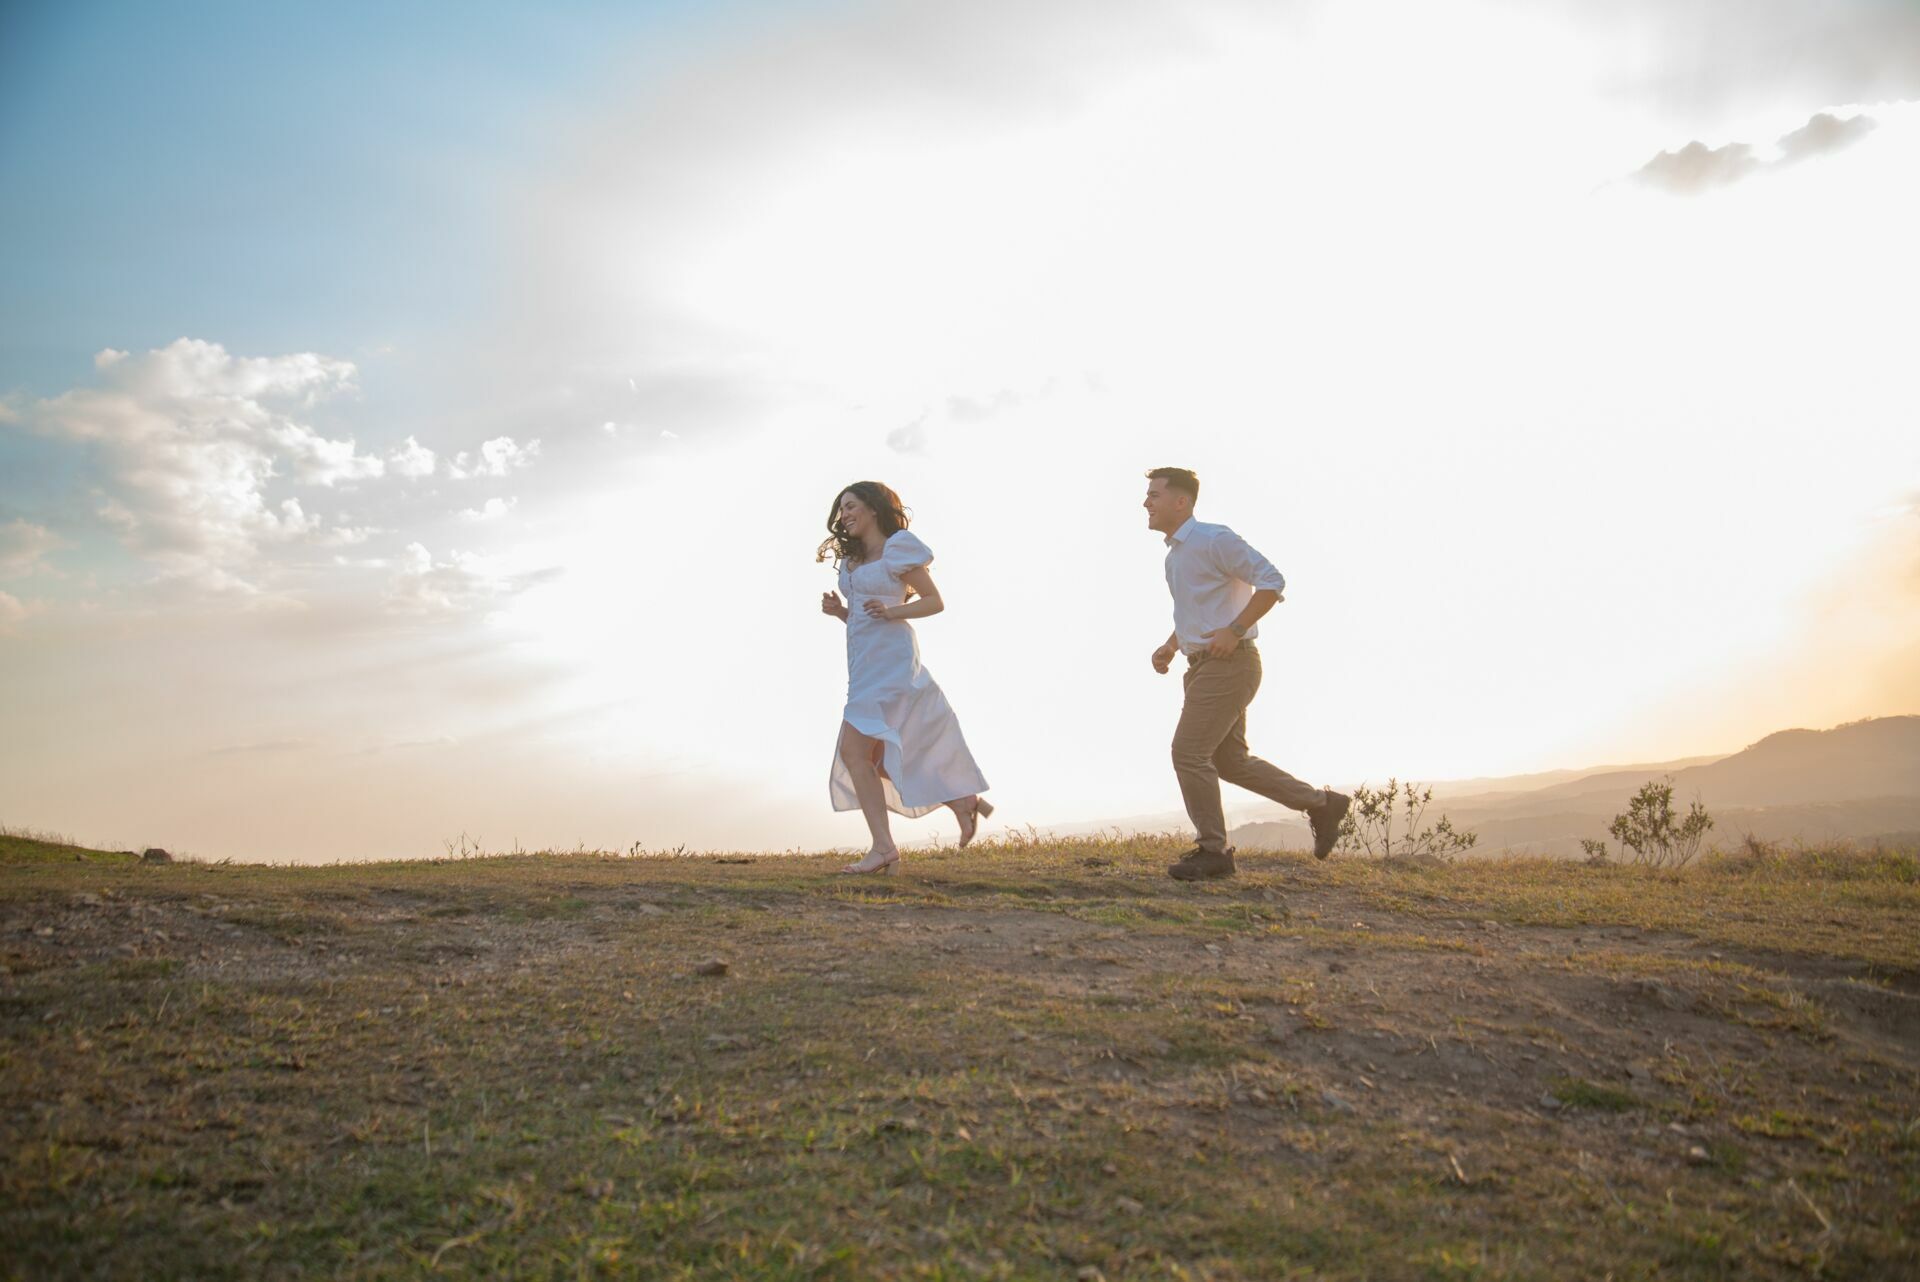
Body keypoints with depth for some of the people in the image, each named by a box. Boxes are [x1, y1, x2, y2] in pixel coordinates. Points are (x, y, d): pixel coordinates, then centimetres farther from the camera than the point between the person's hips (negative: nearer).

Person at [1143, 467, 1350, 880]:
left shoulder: (1213, 539, -13)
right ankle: (1321, 804, 22)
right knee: (1230, 760, 12)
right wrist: (1170, 646, 15)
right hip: (1205, 666, 10)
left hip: (1229, 664, -10)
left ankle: (1212, 849, 1)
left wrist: (1235, 631, -22)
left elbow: (1272, 580, -17)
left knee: (1189, 751, -10)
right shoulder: (1175, 554, 16)